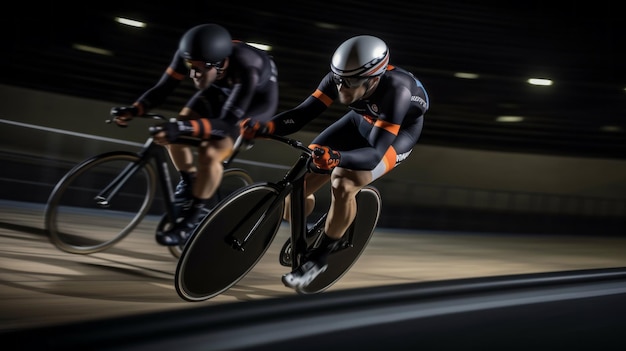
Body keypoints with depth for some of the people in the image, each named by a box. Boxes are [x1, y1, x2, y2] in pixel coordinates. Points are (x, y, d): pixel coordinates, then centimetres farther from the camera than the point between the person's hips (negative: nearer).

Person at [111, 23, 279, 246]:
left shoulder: (245, 69, -43)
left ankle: (195, 216, -7)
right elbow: (162, 89, -21)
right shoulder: (191, 55, -29)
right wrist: (133, 110, -39)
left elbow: (227, 123, -45)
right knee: (175, 134, -14)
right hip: (222, 89, 6)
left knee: (209, 153, -27)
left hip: (257, 97, -6)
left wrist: (184, 128, -59)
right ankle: (189, 181, 15)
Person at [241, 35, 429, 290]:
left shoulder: (396, 91, -41)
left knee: (343, 182, -32)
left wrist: (337, 157, -63)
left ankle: (319, 257, -11)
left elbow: (374, 153, -45)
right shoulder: (340, 78, -27)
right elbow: (301, 114, -28)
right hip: (361, 121, 5)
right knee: (299, 181, -8)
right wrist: (264, 127, -46)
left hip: (399, 131, -5)